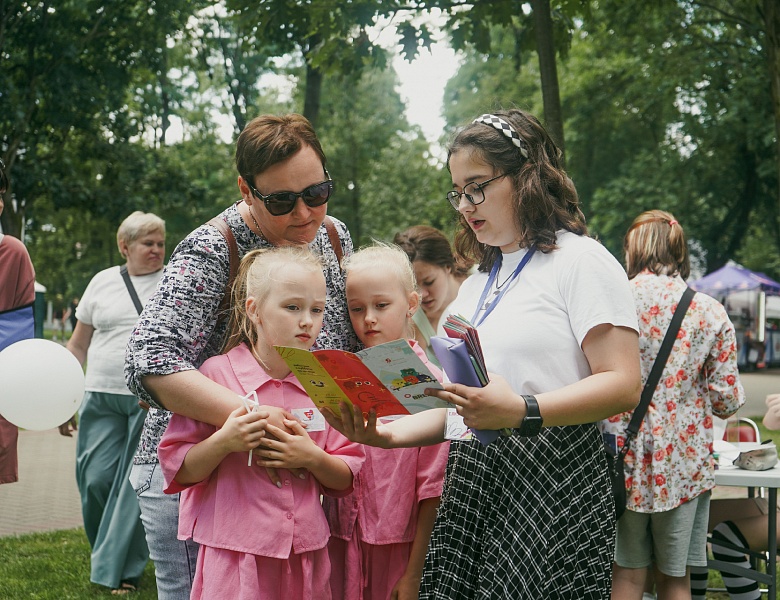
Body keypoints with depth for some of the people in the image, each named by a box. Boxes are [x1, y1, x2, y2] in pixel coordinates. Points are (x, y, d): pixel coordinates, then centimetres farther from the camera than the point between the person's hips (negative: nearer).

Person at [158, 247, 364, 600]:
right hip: (234, 556, -3)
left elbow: (347, 479, 7)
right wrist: (223, 442, -20)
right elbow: (178, 471, -4)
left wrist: (312, 458, -11)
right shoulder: (216, 375, -5)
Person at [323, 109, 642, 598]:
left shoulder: (582, 260, -2)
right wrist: (390, 434, 3)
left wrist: (521, 412, -25)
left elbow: (623, 385, -14)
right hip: (471, 487, 6)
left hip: (553, 490, -6)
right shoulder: (478, 279, 21)